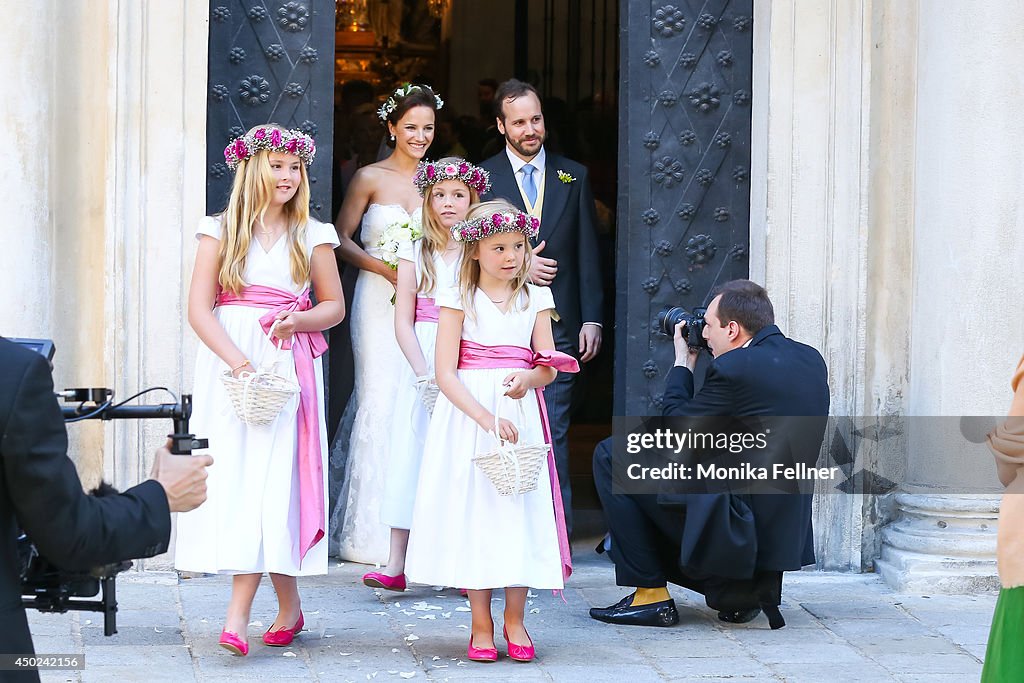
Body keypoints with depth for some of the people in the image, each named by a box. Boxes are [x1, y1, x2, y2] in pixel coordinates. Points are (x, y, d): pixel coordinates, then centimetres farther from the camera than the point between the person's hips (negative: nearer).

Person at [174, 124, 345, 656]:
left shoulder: (312, 235, 9)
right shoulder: (221, 231, 6)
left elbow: (334, 305, 14)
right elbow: (199, 307, -1)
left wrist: (299, 321, -9)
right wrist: (238, 361, -13)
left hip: (287, 366, 0)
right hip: (227, 361, 1)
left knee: (270, 476, -10)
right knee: (232, 470, -4)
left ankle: (239, 613, -15)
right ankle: (288, 606, 10)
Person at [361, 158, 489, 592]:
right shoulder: (415, 253, 8)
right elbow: (403, 320, 3)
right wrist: (424, 373, -9)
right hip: (422, 364, 1)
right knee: (411, 455, -5)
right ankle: (396, 565, -6)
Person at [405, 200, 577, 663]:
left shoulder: (535, 300, 8)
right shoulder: (459, 300, -2)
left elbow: (549, 368, 6)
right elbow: (445, 373, -8)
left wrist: (528, 379, -18)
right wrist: (486, 418, -19)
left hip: (520, 417, 3)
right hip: (466, 416, -3)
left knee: (522, 511, 1)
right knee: (474, 511, -2)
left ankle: (514, 621, 13)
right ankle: (481, 625, 8)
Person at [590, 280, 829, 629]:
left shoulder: (734, 368, -17)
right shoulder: (811, 360, 8)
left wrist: (683, 363, 10)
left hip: (733, 531, -9)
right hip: (784, 533, 9)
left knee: (611, 456, 2)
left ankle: (650, 594, 2)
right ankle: (740, 589, 18)